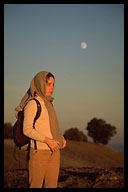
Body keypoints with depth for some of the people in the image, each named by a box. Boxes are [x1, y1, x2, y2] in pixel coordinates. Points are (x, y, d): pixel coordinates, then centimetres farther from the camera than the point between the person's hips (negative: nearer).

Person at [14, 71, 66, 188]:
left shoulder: (48, 103, 14)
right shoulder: (32, 104, -10)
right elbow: (27, 130, -16)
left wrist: (61, 138, 3)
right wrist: (48, 140, -21)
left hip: (54, 151, 7)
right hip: (39, 151, -7)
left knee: (52, 185, 6)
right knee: (36, 185, -2)